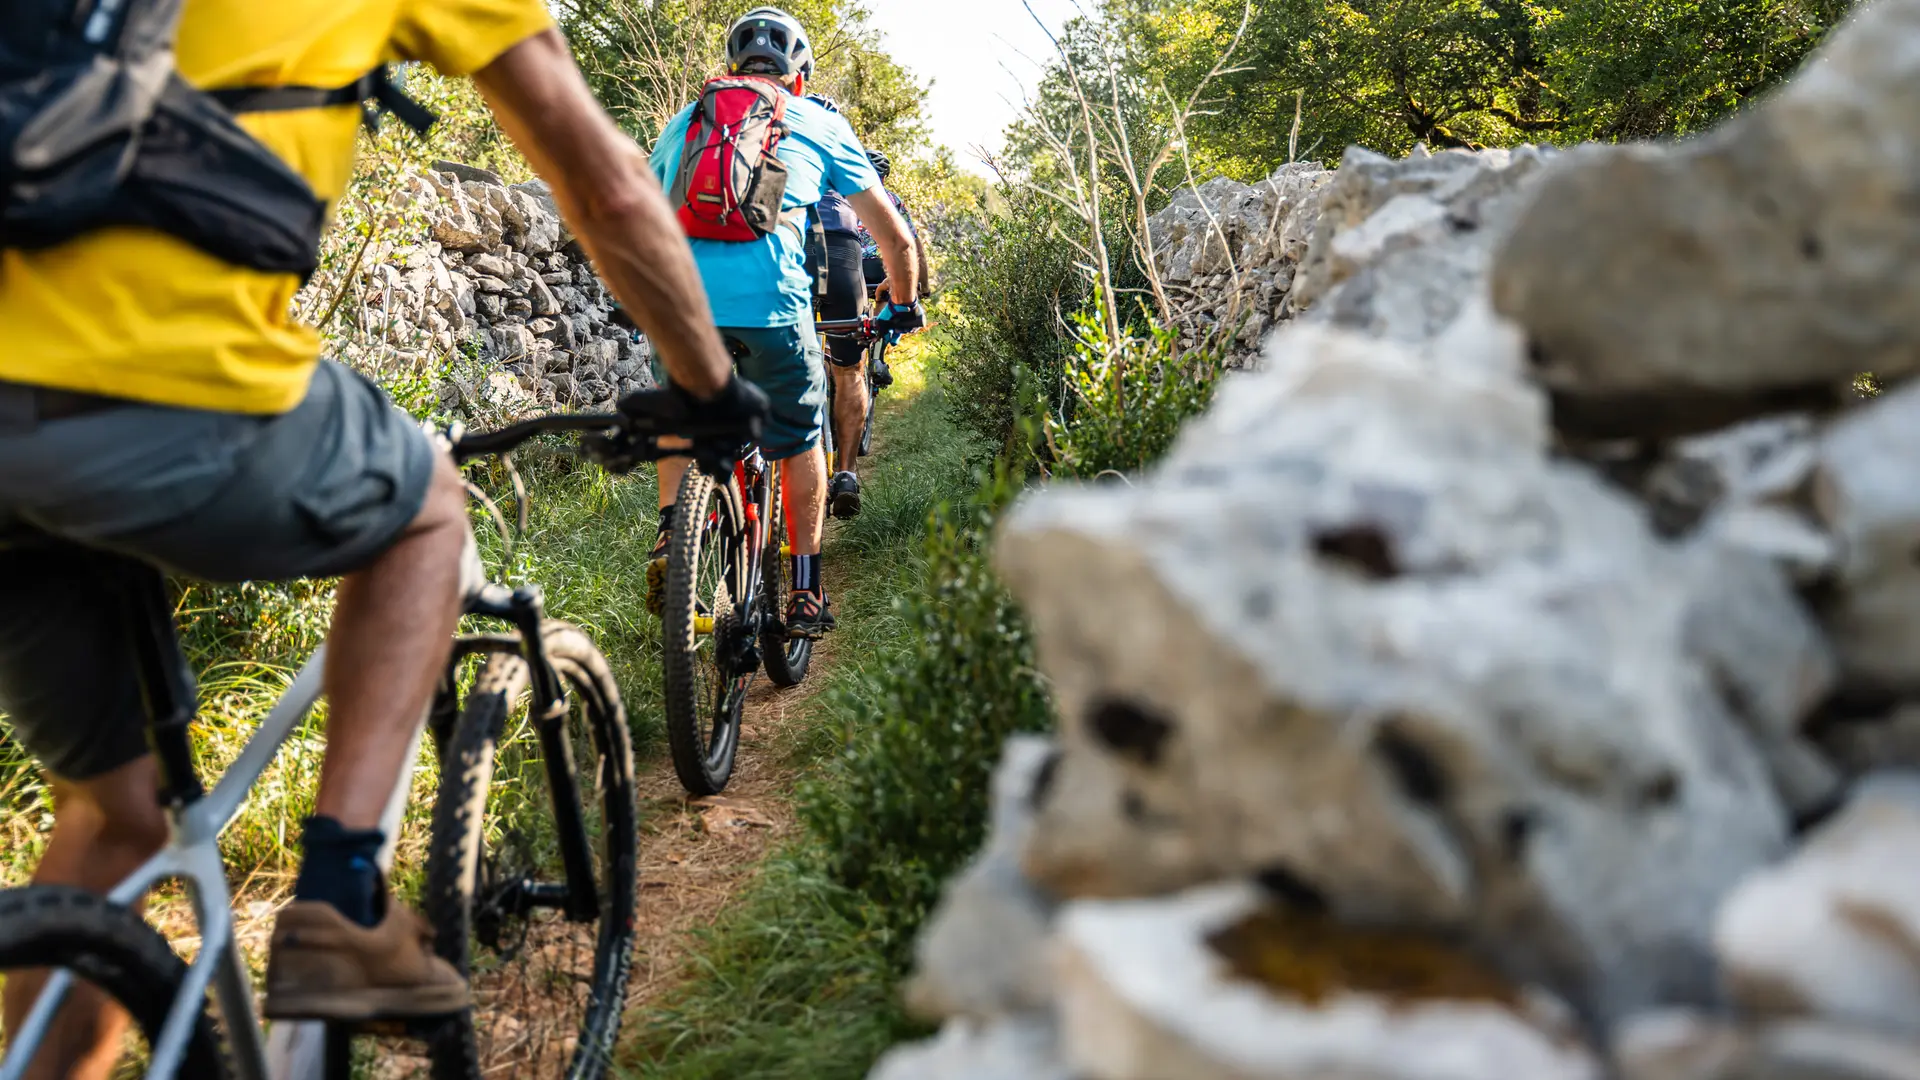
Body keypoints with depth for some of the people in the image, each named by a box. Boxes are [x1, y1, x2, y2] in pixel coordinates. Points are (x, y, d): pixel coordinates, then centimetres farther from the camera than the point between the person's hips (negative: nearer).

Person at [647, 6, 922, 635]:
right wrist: (904, 308, 38)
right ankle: (806, 595, 19)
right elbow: (894, 237, 23)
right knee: (799, 440, 17)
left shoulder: (687, 118, 27)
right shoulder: (820, 123, 21)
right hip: (770, 299, -2)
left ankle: (669, 539, 13)